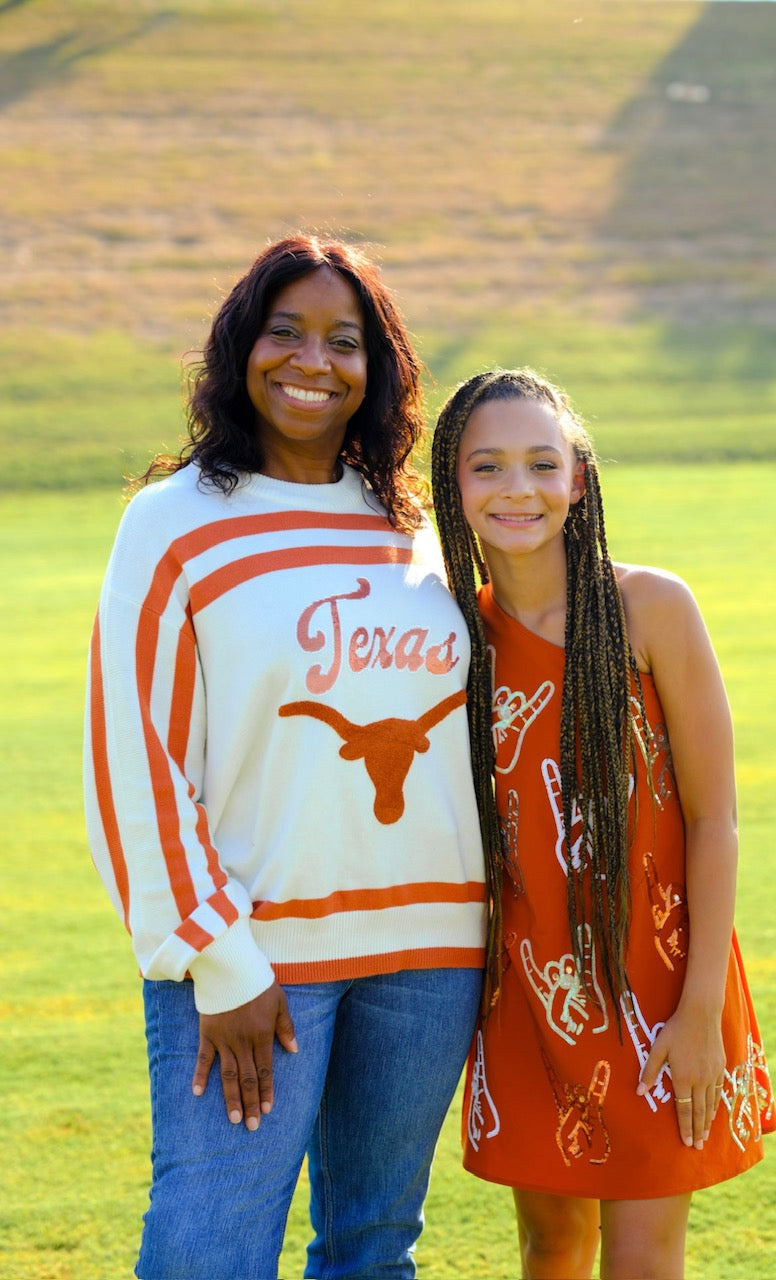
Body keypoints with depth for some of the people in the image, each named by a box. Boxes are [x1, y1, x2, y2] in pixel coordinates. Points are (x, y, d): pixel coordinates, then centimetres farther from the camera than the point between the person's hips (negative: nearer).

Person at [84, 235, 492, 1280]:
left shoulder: (413, 526, 11)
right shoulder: (176, 522, -3)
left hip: (428, 946, 5)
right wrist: (216, 965, -11)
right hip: (252, 949, -5)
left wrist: (477, 944, 13)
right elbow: (134, 760, -6)